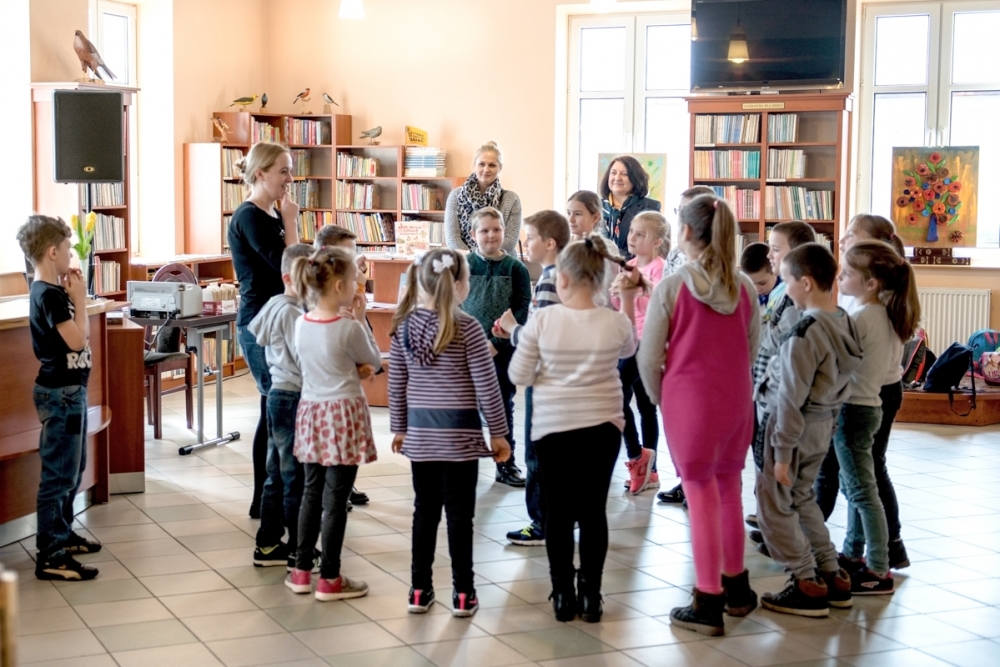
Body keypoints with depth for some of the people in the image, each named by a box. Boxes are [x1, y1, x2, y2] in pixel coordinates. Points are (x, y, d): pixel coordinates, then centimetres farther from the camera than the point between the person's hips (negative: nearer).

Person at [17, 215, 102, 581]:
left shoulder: (53, 291, 10)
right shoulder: (49, 295, -20)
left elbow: (78, 335, 12)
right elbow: (77, 340, -23)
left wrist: (73, 297, 5)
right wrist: (79, 298, -14)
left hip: (69, 389, 10)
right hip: (60, 393, -10)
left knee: (72, 468, 22)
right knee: (58, 474, -7)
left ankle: (63, 533, 35)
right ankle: (50, 556, -4)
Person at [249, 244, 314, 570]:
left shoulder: (275, 305, 10)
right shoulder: (291, 312, -19)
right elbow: (308, 360, -23)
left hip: (278, 395, 10)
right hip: (294, 398, -10)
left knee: (277, 475, 16)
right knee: (297, 478, -1)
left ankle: (268, 545, 24)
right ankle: (299, 552, 6)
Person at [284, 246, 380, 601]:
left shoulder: (301, 324, 2)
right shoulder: (349, 328, -17)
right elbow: (374, 361, -1)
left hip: (311, 412, 7)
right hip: (343, 415, -7)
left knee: (312, 492, 16)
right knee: (335, 499, 0)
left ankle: (301, 571, 22)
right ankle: (329, 579, 7)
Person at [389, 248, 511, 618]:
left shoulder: (404, 325, 1)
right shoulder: (466, 327, -13)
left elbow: (397, 383, 7)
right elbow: (486, 385, -10)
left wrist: (399, 428, 18)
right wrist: (499, 432, -1)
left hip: (420, 431, 4)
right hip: (459, 432, -4)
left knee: (424, 511, 12)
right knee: (459, 514, 3)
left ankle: (420, 590, 17)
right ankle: (463, 594, 9)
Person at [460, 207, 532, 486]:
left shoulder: (515, 269, -1)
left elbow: (523, 310, -6)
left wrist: (497, 343, -15)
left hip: (503, 350, 0)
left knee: (503, 407, 9)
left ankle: (506, 464, 18)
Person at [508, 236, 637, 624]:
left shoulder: (542, 321, -11)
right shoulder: (616, 322, -7)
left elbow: (519, 377, -5)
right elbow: (628, 352, 16)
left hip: (553, 427, -1)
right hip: (602, 427, 1)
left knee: (558, 511, 9)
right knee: (593, 509, 9)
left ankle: (563, 595, 13)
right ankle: (590, 595, 13)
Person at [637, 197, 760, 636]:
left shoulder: (671, 287, -12)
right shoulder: (743, 287, 0)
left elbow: (649, 358, -8)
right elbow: (752, 348, 8)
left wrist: (660, 399, 8)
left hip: (688, 401, -4)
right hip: (737, 400, 4)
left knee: (701, 496, 2)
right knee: (729, 491, 18)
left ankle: (708, 604, 8)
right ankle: (736, 588, 30)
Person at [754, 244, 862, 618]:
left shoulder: (805, 332, -23)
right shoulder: (844, 323, 2)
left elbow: (791, 398, -21)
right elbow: (837, 382, 9)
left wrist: (783, 452, -16)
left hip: (798, 427, -9)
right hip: (824, 423, 9)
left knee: (775, 505, 4)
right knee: (802, 499, 23)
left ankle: (808, 586, 7)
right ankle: (833, 577, 26)